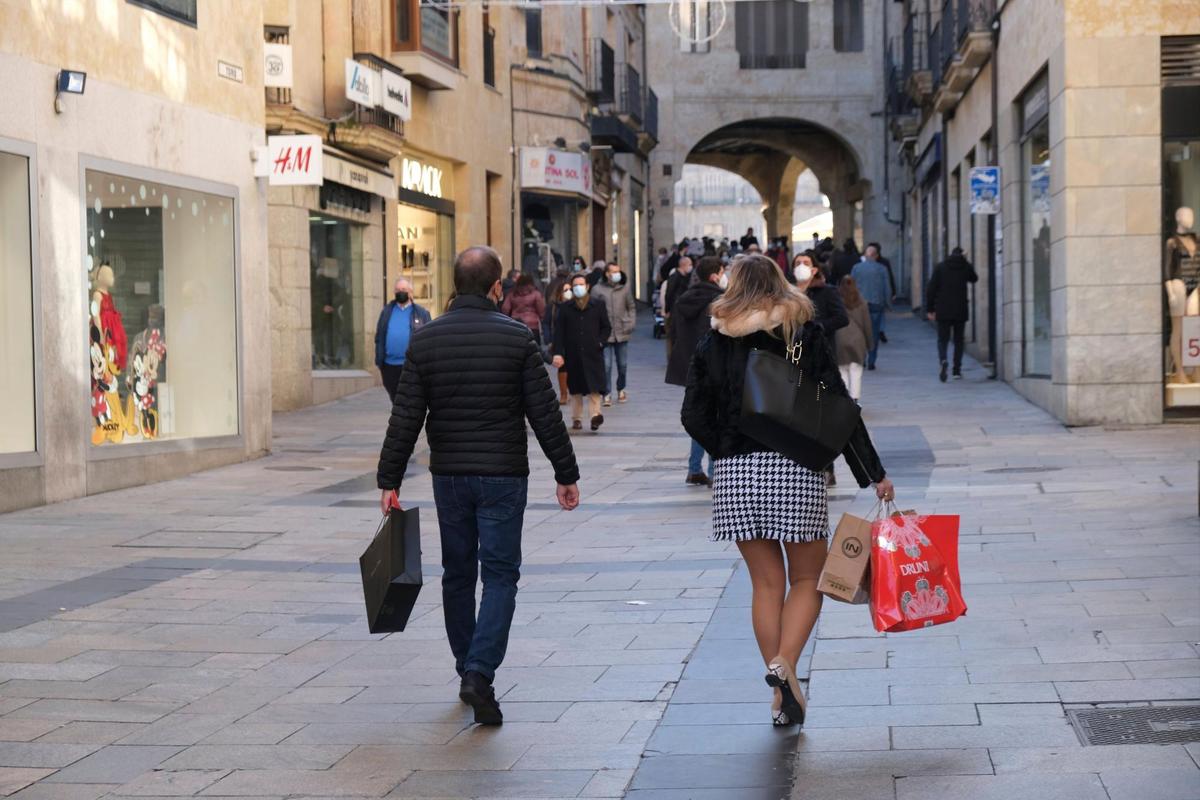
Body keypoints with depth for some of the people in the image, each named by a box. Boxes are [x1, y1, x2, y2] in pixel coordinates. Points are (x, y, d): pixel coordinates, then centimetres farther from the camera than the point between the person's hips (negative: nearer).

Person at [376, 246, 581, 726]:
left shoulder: (426, 340, 0)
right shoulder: (516, 337, -6)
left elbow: (405, 418, -2)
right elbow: (544, 414, -6)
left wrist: (389, 480, 4)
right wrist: (566, 474, 2)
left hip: (449, 475, 3)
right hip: (503, 475, -3)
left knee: (457, 575, 14)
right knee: (500, 574, 1)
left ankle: (468, 672, 22)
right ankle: (479, 673, -15)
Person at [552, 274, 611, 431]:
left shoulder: (598, 305, 6)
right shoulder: (565, 308, 6)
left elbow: (607, 327, 11)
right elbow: (559, 331, 3)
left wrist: (600, 342, -6)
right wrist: (558, 353, -7)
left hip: (593, 353, -1)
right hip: (573, 354, 1)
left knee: (594, 387, -10)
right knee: (575, 389, 9)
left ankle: (595, 415, -12)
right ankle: (576, 419, 17)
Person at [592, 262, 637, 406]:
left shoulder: (625, 288, 4)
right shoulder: (598, 289, -3)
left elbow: (631, 307, 14)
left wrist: (631, 323, 0)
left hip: (622, 333, 3)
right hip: (605, 334, -3)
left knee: (623, 364, 12)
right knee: (606, 365, -6)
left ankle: (621, 389, 32)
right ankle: (607, 394, -1)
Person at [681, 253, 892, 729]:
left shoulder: (714, 343, 7)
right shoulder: (804, 334, 2)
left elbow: (694, 417, 2)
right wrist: (873, 473, -1)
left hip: (735, 475, 2)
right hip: (796, 470, -2)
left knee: (766, 583, 10)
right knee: (807, 579, 10)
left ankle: (783, 698, 12)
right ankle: (784, 664, -14)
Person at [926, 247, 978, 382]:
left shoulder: (940, 267, 0)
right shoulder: (966, 267, 1)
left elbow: (931, 289, -4)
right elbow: (974, 279, 23)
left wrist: (930, 309, 1)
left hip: (943, 311, -1)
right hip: (961, 311, 1)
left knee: (942, 340, 4)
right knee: (958, 340, 13)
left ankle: (943, 361, -24)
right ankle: (957, 370, 10)